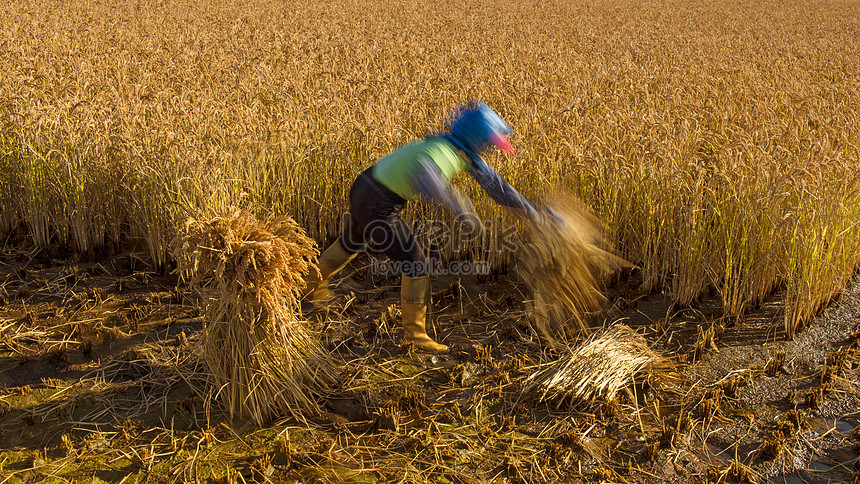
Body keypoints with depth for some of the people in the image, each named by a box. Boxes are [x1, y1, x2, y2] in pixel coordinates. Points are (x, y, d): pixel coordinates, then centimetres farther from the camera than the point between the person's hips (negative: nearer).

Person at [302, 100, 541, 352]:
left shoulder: (463, 151, 2)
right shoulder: (443, 152, -26)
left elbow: (492, 180, 9)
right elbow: (422, 176, -49)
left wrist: (530, 211, 12)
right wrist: (461, 208, -43)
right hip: (377, 206, -10)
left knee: (351, 243, 34)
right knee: (415, 263, -4)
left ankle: (311, 285, 56)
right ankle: (414, 334, 9)